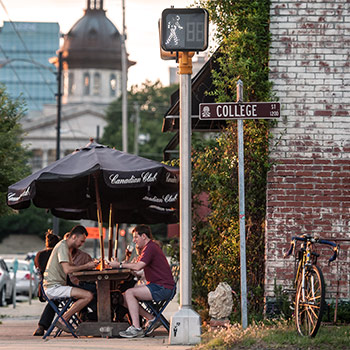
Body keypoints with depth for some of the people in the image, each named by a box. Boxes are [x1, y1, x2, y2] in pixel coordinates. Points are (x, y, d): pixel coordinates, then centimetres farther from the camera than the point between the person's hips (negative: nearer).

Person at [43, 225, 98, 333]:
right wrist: (86, 266, -12)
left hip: (59, 286, 10)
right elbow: (67, 270, -22)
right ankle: (63, 320, -12)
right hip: (53, 287, -10)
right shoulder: (62, 246, -12)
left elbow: (72, 267, 21)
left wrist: (89, 265, 7)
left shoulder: (66, 247, 21)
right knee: (89, 295, -20)